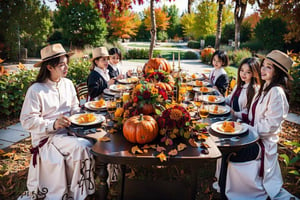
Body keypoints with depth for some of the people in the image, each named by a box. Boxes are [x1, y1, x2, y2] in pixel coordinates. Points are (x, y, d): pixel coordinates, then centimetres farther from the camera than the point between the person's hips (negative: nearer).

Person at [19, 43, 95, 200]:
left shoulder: (68, 84, 7)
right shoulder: (36, 90, -11)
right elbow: (27, 121, -13)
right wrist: (53, 124, -25)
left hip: (68, 131, 6)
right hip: (47, 137, -6)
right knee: (82, 146, -28)